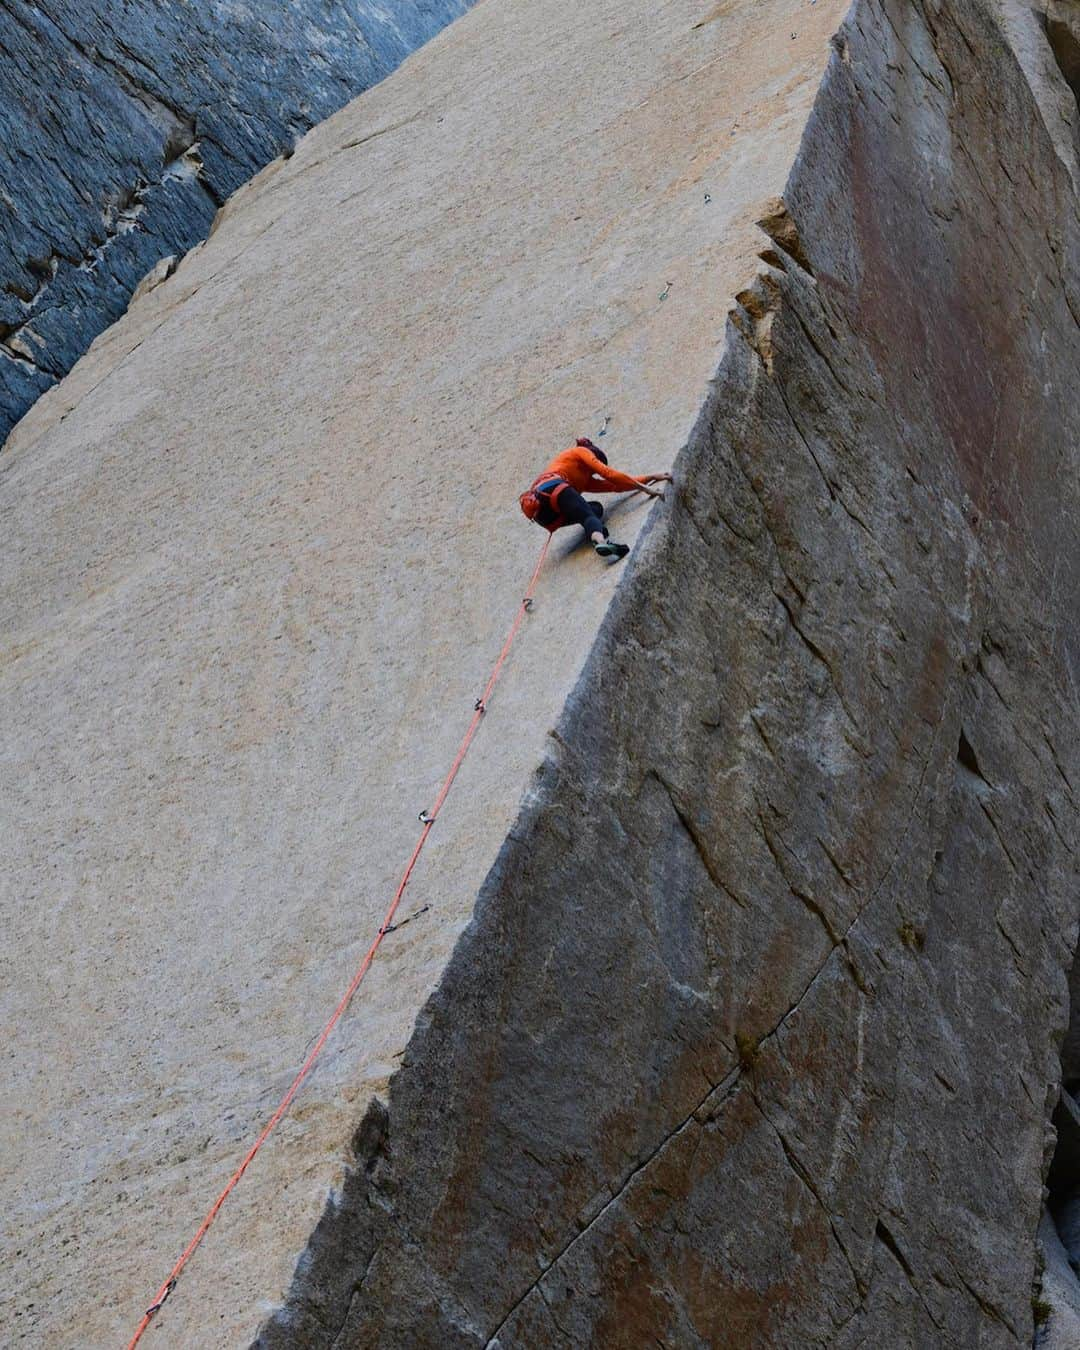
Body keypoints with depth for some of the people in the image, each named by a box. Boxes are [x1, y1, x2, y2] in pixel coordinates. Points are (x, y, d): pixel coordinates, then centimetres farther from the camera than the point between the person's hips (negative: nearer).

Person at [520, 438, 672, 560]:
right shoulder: (581, 451, 22)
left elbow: (616, 486, 36)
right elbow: (608, 473, 8)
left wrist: (651, 478, 37)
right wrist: (645, 488, 7)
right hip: (552, 487, -7)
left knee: (596, 509, 9)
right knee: (588, 514, -22)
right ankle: (601, 540, -60)